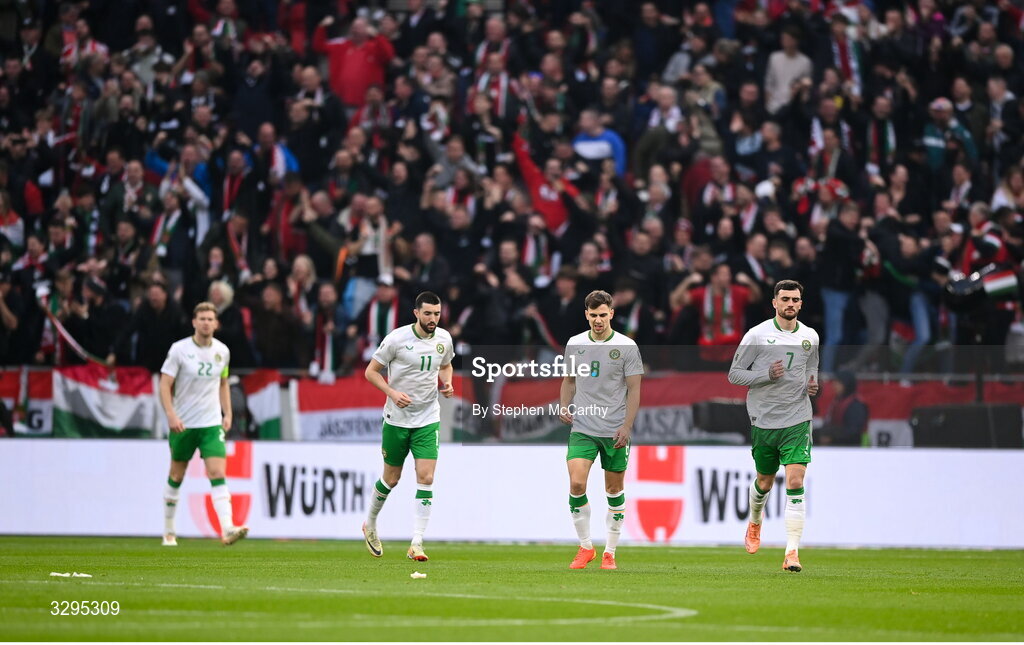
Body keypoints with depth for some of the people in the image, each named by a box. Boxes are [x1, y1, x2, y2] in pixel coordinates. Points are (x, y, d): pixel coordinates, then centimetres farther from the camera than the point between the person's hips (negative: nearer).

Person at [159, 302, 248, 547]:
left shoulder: (222, 351, 5)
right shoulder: (179, 349, -7)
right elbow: (165, 384, -7)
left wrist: (227, 414, 10)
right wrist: (171, 415, -19)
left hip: (211, 424, 2)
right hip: (182, 424, -2)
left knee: (217, 474, -14)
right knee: (176, 477, 9)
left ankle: (227, 530, -24)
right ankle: (168, 531, 25)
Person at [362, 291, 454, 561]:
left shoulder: (444, 338, 0)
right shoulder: (397, 338, -13)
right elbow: (371, 371, -6)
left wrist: (447, 384, 0)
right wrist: (392, 392, -20)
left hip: (428, 419, 2)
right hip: (396, 418, -2)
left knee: (426, 478, -11)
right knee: (391, 478, 9)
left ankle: (417, 543, -11)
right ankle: (370, 524, 37)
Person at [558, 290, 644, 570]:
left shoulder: (626, 346, -4)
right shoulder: (574, 344, 5)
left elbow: (634, 389, -2)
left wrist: (627, 426, -10)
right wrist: (564, 407, 2)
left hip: (615, 431, -2)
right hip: (582, 428, 2)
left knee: (614, 490, 5)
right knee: (576, 484, -13)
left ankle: (610, 552, 17)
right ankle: (585, 547, 0)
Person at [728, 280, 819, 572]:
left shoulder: (810, 337, 5)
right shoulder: (757, 335, -5)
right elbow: (734, 374, -3)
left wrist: (813, 384, 2)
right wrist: (767, 375, -18)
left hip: (797, 420, 1)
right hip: (764, 420, -1)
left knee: (795, 482, -13)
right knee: (764, 483, 14)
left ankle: (792, 552, -14)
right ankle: (755, 522, 48)